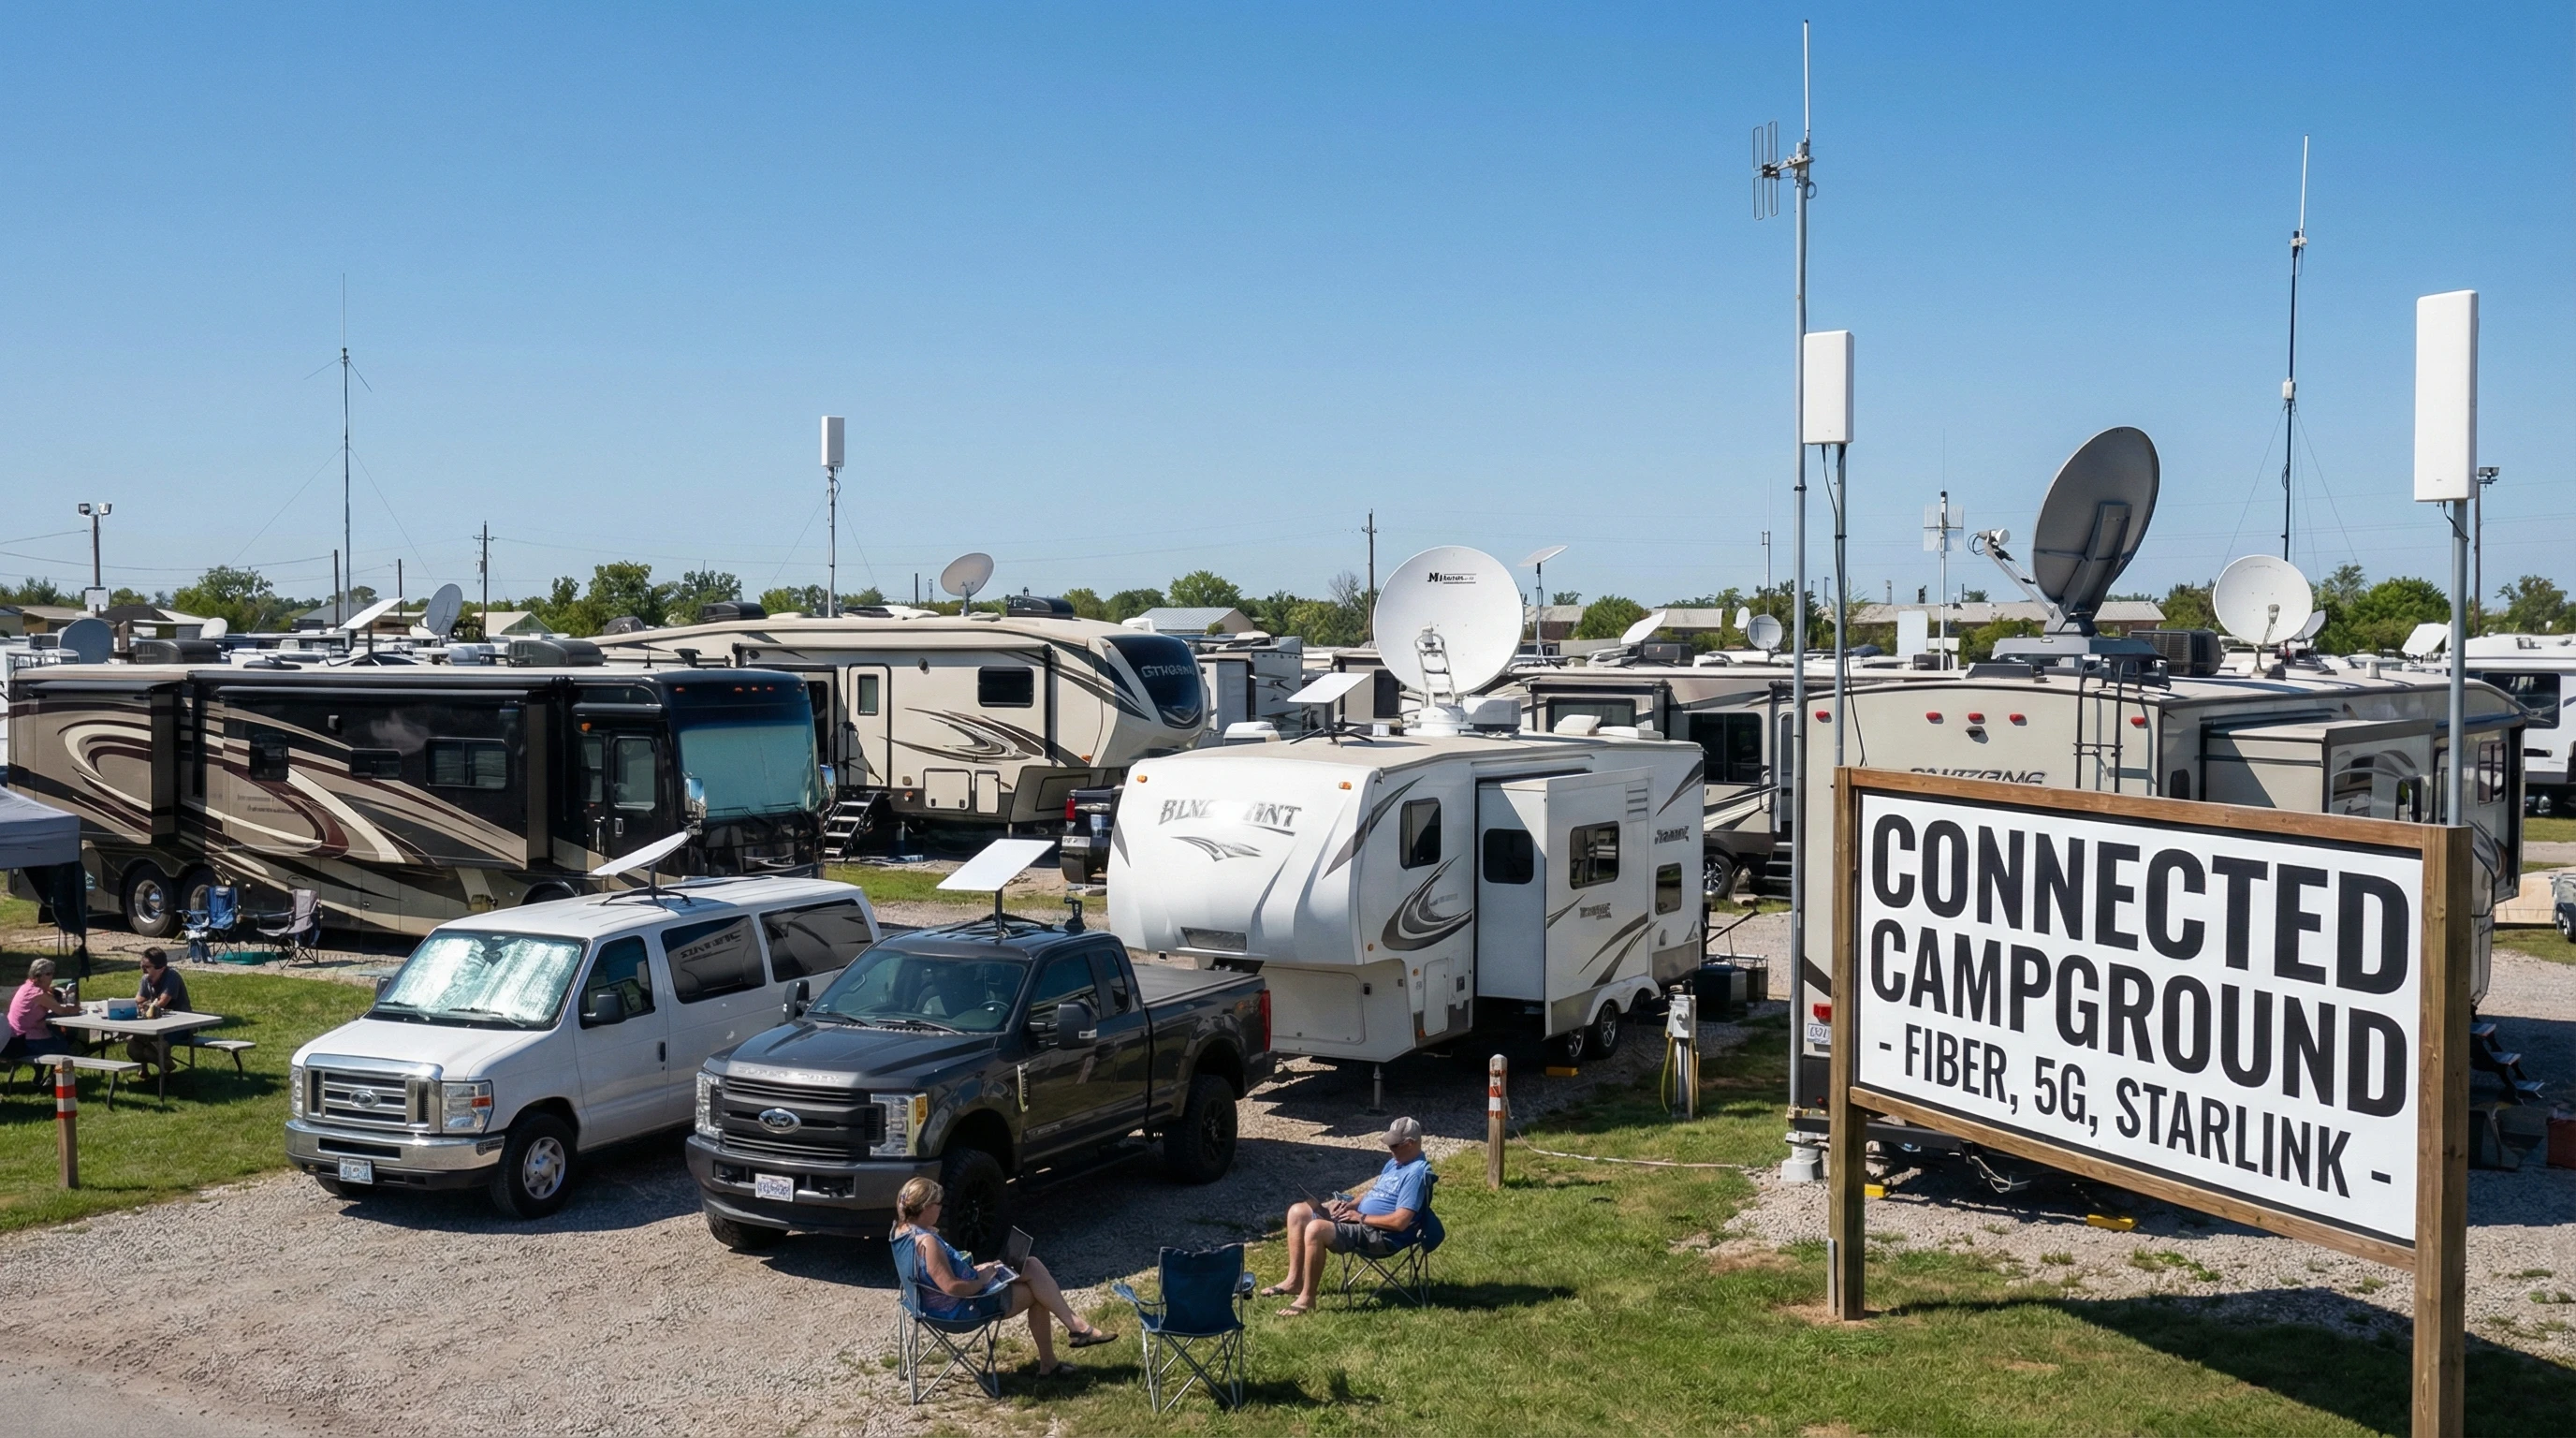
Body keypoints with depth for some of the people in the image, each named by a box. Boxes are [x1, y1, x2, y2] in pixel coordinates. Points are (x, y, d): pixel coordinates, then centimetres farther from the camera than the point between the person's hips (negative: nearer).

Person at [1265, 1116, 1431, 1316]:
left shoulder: (1416, 1173, -19)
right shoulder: (1395, 1162, 13)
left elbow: (1400, 1222, -24)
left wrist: (1360, 1217, -14)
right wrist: (1351, 1205, 4)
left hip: (1381, 1236, -11)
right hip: (1358, 1217, 11)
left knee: (1316, 1229, -30)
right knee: (1298, 1212, 7)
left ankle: (1307, 1299, -18)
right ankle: (1294, 1280, 12)